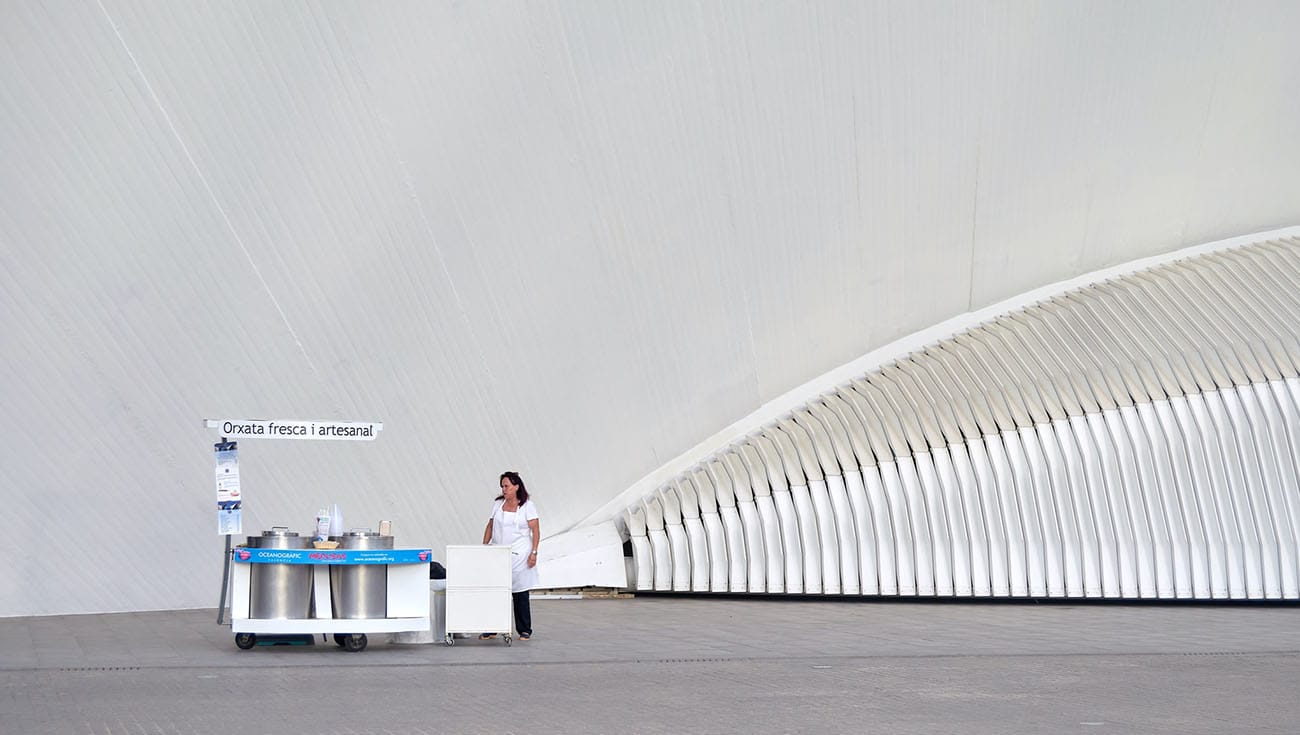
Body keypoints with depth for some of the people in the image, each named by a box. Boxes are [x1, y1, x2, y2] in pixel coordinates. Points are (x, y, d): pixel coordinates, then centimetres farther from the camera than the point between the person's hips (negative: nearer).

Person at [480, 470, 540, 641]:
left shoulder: (527, 506, -2)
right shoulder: (498, 504, 10)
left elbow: (535, 531, -4)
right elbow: (490, 527, 15)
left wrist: (534, 552, -12)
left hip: (519, 555, -4)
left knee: (520, 594, 1)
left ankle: (524, 630, 11)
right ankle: (491, 630, 6)